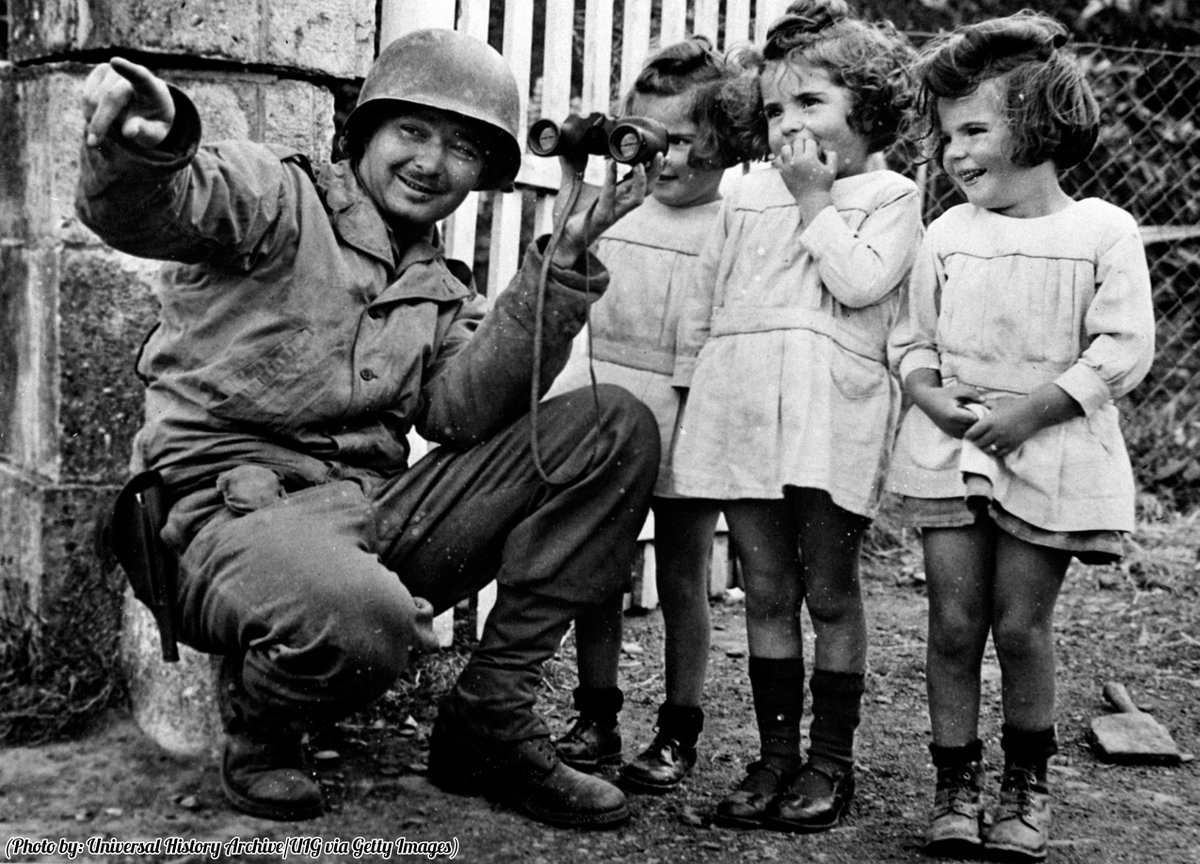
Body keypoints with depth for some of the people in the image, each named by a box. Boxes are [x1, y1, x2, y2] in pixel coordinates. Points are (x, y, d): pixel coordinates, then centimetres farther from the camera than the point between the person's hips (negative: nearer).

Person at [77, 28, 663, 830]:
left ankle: (490, 718, -1)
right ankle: (260, 727, -1)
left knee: (616, 424, -4)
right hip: (239, 507, -6)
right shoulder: (278, 196, 3)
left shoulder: (443, 292, 19)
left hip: (376, 510, 6)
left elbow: (462, 409, -2)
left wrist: (560, 266, -9)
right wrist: (144, 149, -45)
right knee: (361, 615, -42)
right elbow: (151, 207, -20)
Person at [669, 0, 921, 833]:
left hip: (832, 411, -4)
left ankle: (831, 761, 14)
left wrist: (814, 200, -5)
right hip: (741, 407, 4)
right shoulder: (747, 196, 16)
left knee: (831, 592, 4)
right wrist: (689, 379, 18)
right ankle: (776, 753, 18)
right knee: (767, 592, 8)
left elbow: (861, 282, -13)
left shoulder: (891, 196, 4)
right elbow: (708, 298, 21)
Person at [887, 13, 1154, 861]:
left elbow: (1123, 347, -9)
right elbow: (912, 337, 10)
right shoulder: (947, 234, 5)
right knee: (954, 622, 2)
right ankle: (955, 787, 15)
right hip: (949, 449, 3)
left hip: (1048, 457, -3)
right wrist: (931, 393, -10)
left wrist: (1032, 408, -17)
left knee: (1021, 623, 2)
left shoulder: (1104, 232, -5)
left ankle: (1027, 783, 22)